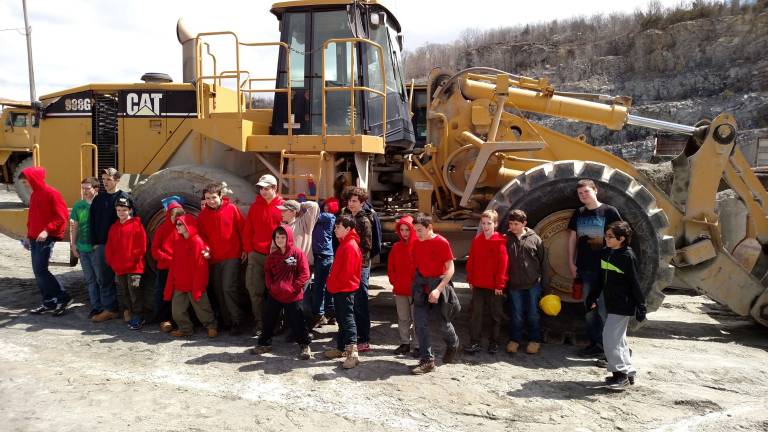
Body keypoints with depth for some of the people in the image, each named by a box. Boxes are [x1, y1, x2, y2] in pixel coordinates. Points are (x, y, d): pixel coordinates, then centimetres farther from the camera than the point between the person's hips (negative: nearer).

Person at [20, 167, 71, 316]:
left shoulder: (52, 193, -10)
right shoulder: (33, 195, 15)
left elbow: (62, 216, -16)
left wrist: (47, 230, -24)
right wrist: (28, 236, 19)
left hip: (47, 238, -8)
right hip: (35, 238, 8)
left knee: (40, 270, -13)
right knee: (37, 271, 7)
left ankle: (63, 297, -3)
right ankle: (49, 302, 14)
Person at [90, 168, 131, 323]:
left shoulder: (124, 198, -3)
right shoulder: (99, 199, 11)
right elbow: (92, 221, 10)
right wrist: (94, 242, 2)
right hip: (100, 245, 4)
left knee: (118, 277, 3)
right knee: (102, 278, 4)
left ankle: (111, 309, 14)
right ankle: (109, 308, 11)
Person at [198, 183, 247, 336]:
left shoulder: (231, 209, -4)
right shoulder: (203, 214, 6)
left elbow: (242, 228, -1)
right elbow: (202, 235, 11)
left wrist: (245, 249, -3)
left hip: (232, 256, -5)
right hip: (214, 258, 5)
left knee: (228, 288, -13)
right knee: (218, 290, 9)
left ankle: (237, 322, -4)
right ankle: (226, 321, 21)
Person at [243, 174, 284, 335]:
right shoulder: (255, 206, 8)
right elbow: (247, 230, 9)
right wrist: (248, 249, 3)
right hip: (256, 255, 3)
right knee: (255, 289, 2)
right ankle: (259, 321, 14)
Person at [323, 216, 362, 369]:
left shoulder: (350, 246, -18)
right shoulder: (344, 244, 15)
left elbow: (347, 271, -22)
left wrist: (335, 284, -13)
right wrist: (332, 283, 14)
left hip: (345, 289, -10)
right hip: (339, 289, 10)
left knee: (347, 319, -13)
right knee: (341, 319, 17)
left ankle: (352, 353, -15)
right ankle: (341, 348, 28)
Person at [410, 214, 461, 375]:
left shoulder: (442, 243, -13)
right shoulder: (417, 244, 3)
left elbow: (450, 268, -14)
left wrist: (438, 289, -22)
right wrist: (416, 285, 2)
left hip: (439, 284, -4)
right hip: (421, 287, 4)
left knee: (443, 323, 9)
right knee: (420, 323, -3)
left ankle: (453, 345, 40)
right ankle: (427, 360, 5)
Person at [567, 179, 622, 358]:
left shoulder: (609, 211, -5)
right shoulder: (578, 213, 9)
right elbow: (572, 238, 14)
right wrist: (571, 262, 8)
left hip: (605, 268, -5)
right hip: (585, 268, 5)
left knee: (604, 308, -3)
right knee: (589, 308, 10)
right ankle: (595, 343, 21)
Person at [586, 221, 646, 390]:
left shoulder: (628, 256, -15)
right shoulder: (606, 252, 8)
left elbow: (635, 284, -14)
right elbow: (602, 278, 16)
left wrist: (641, 306, -14)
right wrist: (593, 296, 17)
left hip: (623, 306, -9)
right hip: (612, 304, 9)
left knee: (610, 338, -10)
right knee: (618, 339, 16)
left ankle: (620, 373, 1)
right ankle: (628, 371, 27)